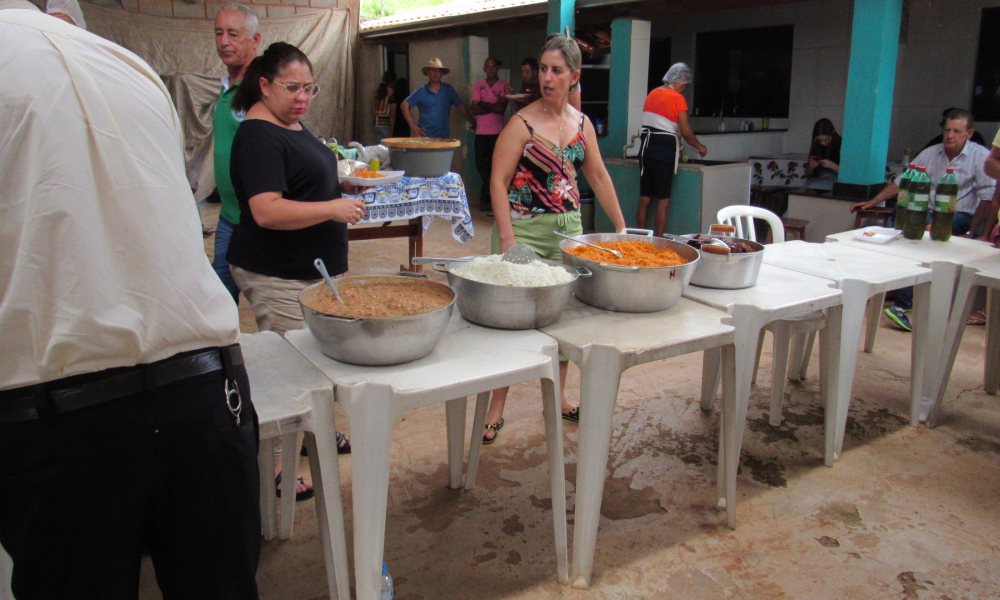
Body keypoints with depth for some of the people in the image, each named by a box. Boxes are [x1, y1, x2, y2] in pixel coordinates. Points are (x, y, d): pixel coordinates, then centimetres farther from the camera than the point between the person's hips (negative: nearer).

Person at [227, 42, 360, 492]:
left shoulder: (292, 124, 13)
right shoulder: (258, 135, -17)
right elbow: (267, 211, -27)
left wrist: (339, 184, 15)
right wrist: (332, 209, -27)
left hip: (312, 267, 10)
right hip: (278, 276, -10)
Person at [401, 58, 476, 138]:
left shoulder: (448, 90, 8)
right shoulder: (421, 92, 3)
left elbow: (461, 108, 11)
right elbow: (405, 105, 5)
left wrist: (473, 123, 8)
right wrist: (412, 125, -1)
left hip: (444, 136, 2)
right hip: (425, 136, -2)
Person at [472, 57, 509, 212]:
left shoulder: (504, 86, 2)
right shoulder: (478, 85, 9)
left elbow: (502, 109, -9)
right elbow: (474, 109, 0)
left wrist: (484, 105, -8)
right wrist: (493, 108, -9)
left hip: (497, 131, -2)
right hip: (481, 131, 3)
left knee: (493, 164, -2)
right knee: (480, 164, 1)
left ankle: (485, 196, 10)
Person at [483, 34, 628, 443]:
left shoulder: (582, 123, 9)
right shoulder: (522, 123, -8)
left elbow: (598, 177, 15)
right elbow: (499, 182, -12)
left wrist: (622, 227, 13)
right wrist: (507, 239, -22)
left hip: (569, 227, 6)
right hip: (526, 229, -5)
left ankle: (556, 397, 27)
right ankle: (496, 407, 8)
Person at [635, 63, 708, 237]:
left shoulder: (652, 94, 11)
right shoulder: (677, 98, -8)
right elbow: (685, 131, -10)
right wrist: (699, 146, 6)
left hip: (646, 147, 6)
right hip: (665, 150, -6)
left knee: (644, 198, 10)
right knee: (663, 200, 0)